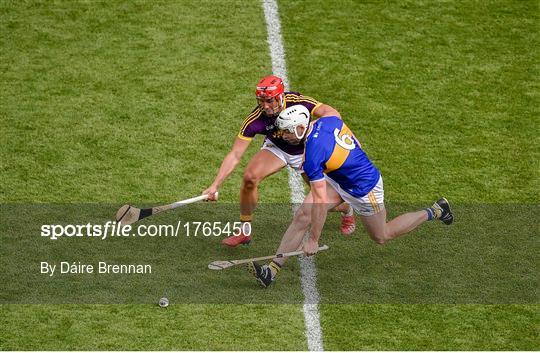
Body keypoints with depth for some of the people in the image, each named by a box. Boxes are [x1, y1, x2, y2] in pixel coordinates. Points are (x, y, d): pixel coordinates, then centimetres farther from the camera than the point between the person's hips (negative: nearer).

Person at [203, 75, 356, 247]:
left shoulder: (297, 102, -34)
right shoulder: (255, 119, -30)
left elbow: (333, 114, -38)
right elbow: (235, 155, -29)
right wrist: (215, 185, -37)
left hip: (305, 151, -1)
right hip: (276, 148, 1)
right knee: (249, 177, -24)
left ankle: (347, 211, 39)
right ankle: (245, 231, -6)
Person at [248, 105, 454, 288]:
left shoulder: (313, 154, -33)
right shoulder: (330, 121, -12)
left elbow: (320, 202, -31)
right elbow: (356, 144, 6)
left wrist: (313, 240, -24)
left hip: (363, 189, -9)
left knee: (382, 237, 16)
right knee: (302, 216, -5)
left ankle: (433, 212, 31)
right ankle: (272, 270, -6)